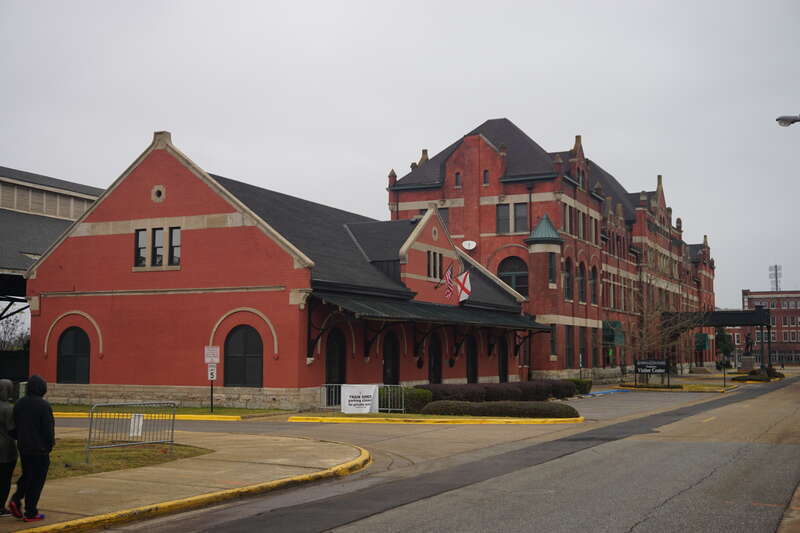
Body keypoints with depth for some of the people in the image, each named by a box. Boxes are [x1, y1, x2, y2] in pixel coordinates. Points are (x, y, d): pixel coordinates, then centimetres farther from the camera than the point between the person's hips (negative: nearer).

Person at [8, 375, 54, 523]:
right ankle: (30, 513, 6)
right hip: (40, 449, -6)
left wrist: (21, 441, 17)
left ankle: (16, 500, 4)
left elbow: (14, 427, 9)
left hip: (23, 448, 6)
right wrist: (50, 444, -1)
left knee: (27, 475, 23)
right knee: (37, 480, 3)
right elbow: (48, 429, -15)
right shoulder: (44, 405, -16)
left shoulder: (19, 404, 5)